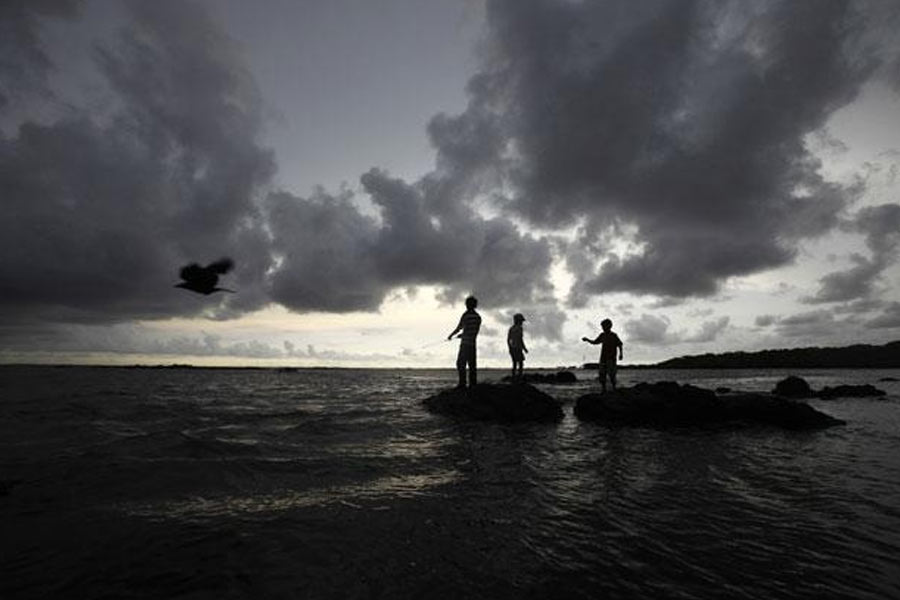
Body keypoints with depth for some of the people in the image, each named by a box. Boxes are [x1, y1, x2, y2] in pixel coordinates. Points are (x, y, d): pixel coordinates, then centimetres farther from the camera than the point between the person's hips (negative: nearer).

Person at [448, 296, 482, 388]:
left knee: (461, 363, -4)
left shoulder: (466, 315, -9)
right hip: (473, 343, 7)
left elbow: (459, 328, -6)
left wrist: (451, 335, 11)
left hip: (465, 343, -7)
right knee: (472, 363, 8)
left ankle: (462, 383, -10)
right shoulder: (478, 316, 11)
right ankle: (473, 384, 5)